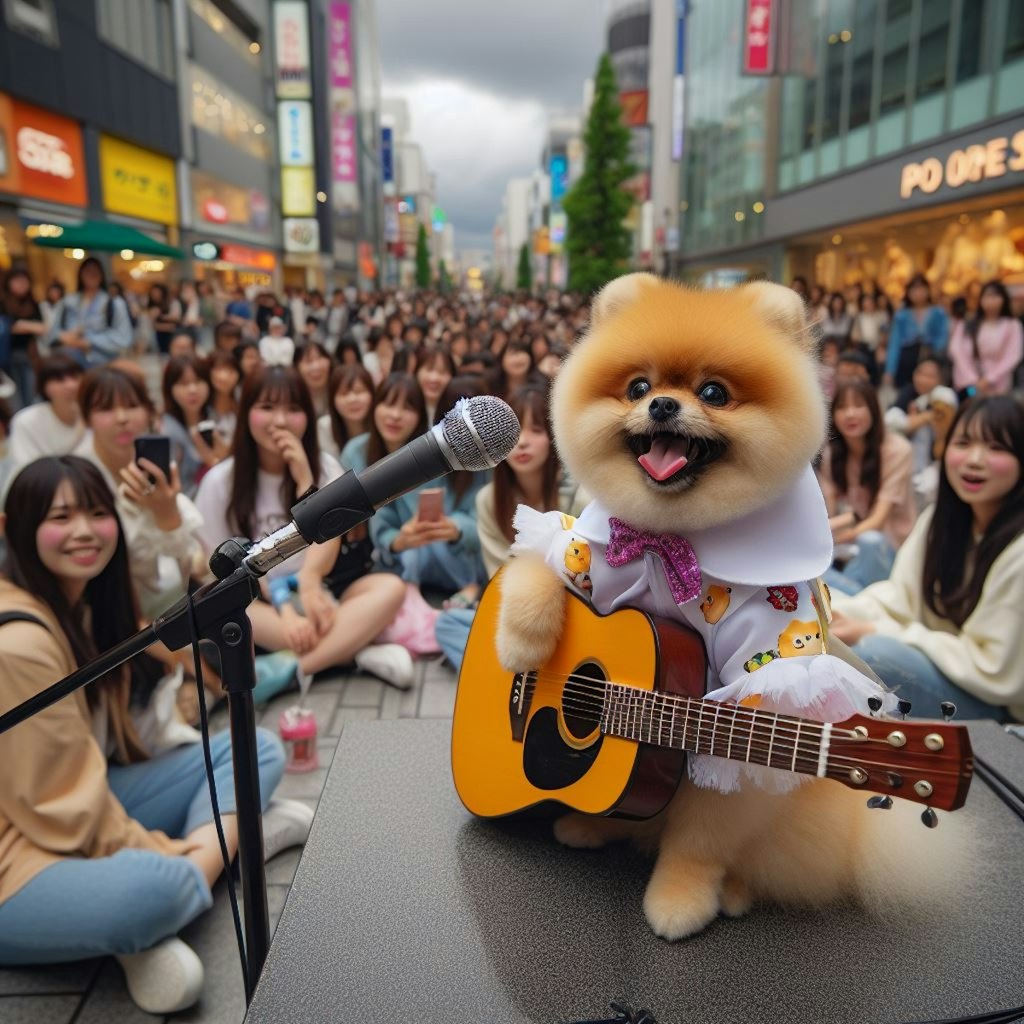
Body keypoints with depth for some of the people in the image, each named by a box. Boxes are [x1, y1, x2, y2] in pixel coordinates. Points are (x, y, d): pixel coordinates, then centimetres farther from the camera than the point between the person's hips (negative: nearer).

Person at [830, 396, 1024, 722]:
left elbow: (995, 672, -22)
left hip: (996, 708, -7)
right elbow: (900, 597, -1)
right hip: (936, 662, 8)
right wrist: (837, 614, -21)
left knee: (873, 653, -34)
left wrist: (877, 633, -24)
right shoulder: (943, 517, -1)